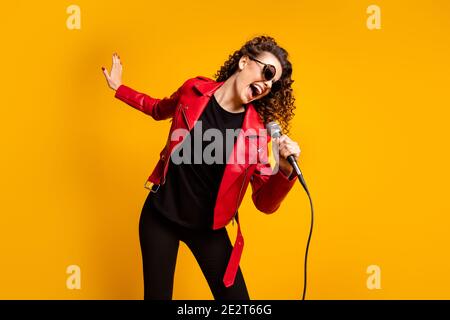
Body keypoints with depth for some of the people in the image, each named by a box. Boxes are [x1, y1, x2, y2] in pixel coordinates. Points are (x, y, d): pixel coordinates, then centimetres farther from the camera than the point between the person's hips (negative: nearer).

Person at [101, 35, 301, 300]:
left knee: (236, 297, 2)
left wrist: (285, 170, -28)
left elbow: (265, 203, -11)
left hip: (207, 228, -1)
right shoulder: (195, 90, -9)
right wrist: (119, 88, 11)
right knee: (157, 294, 10)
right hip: (160, 214, 1)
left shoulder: (257, 130, -13)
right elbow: (160, 109, 15)